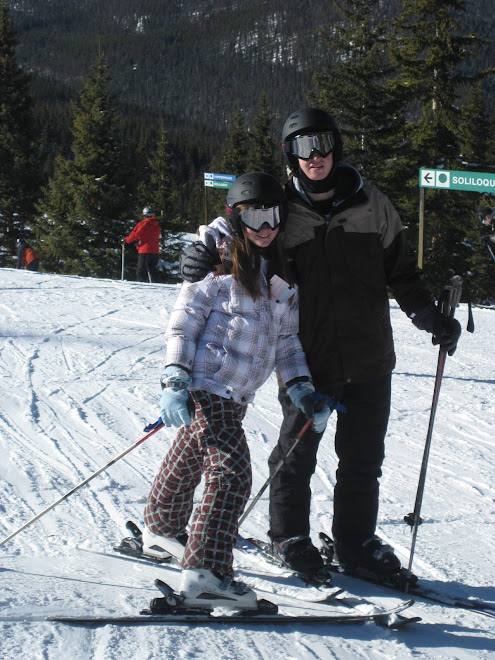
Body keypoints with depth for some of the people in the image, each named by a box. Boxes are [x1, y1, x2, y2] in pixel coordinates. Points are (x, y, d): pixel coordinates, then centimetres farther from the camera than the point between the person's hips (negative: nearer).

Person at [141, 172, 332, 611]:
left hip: (236, 394, 8)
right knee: (231, 470, -20)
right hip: (206, 386, -8)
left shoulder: (280, 277, 13)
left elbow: (286, 341, 17)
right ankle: (206, 574, -24)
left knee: (189, 460, 26)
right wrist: (175, 382, -18)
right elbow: (183, 324, -8)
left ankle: (162, 530, 47)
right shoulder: (217, 265, -7)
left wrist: (303, 390, 5)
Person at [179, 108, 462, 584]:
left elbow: (400, 271, 12)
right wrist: (201, 262, -13)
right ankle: (289, 536, 26)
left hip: (368, 358, 2)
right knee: (297, 453, 7)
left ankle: (356, 543, 24)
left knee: (363, 459, 10)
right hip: (308, 360, -2)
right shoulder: (283, 213, -1)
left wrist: (431, 318, 5)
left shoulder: (372, 206, 3)